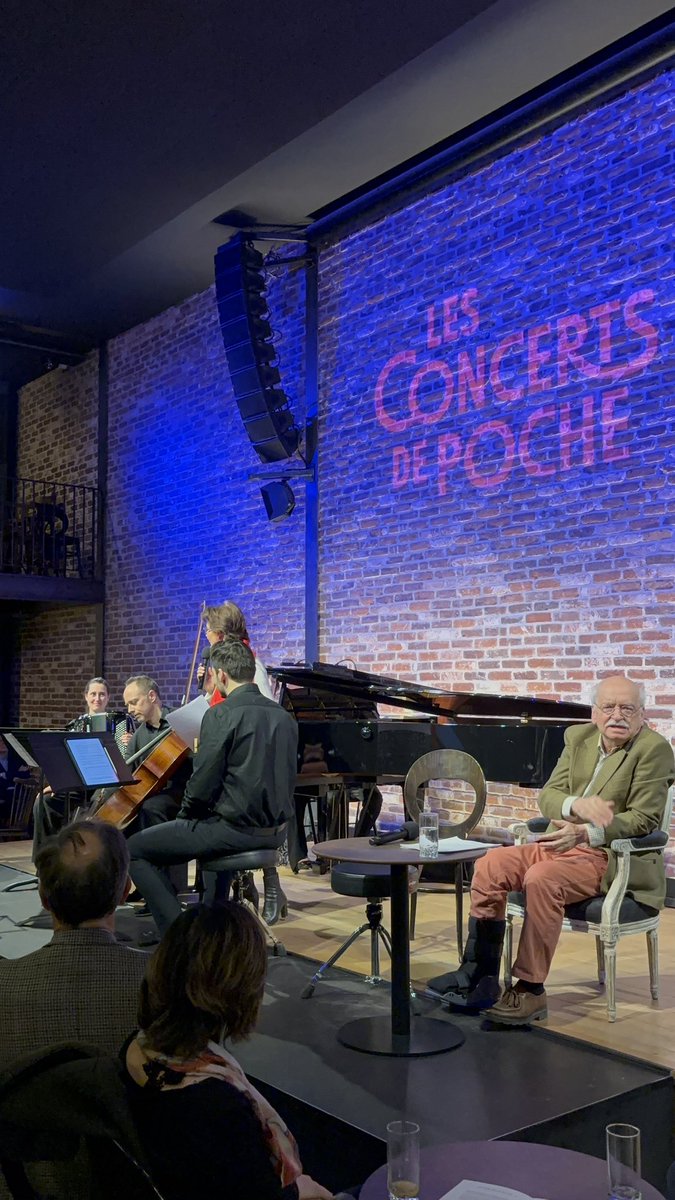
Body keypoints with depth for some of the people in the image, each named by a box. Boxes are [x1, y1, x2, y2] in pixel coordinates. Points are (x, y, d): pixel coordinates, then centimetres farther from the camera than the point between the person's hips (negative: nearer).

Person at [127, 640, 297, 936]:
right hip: (274, 831, 8)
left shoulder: (220, 715, -15)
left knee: (134, 849, 4)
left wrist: (185, 815, 5)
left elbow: (202, 787, -16)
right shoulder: (284, 717, 6)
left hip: (235, 829, -8)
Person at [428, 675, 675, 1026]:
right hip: (562, 843, 7)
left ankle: (530, 990, -21)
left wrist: (585, 833, -28)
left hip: (612, 857, -7)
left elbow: (644, 818, -15)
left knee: (541, 878, -32)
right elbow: (547, 796, 4)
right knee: (489, 865, -12)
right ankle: (480, 975, -5)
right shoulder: (578, 737, 9)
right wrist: (578, 805, -20)